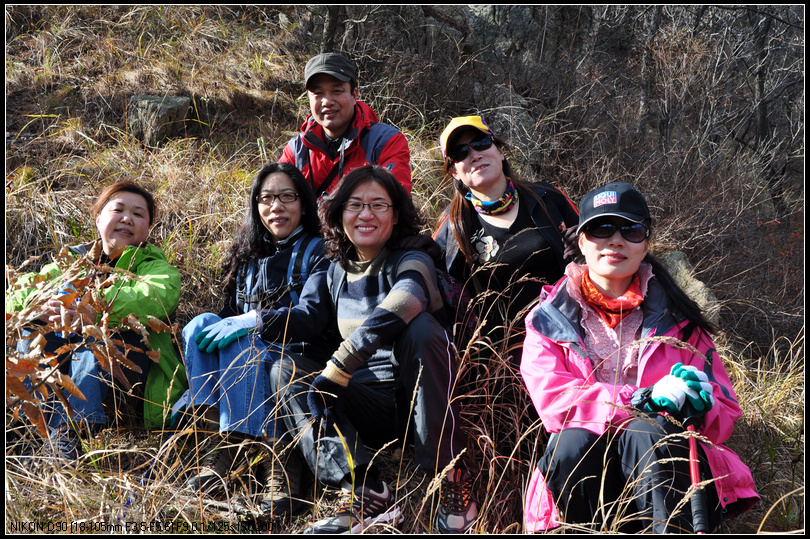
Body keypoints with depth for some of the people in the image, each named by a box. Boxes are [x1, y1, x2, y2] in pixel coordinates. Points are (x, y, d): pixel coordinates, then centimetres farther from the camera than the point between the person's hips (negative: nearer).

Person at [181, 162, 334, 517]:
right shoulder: (247, 255, 19)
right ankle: (230, 443, -30)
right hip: (248, 357, 6)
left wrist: (252, 321, -24)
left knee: (238, 346, -32)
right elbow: (232, 315, 16)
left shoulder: (315, 252, 1)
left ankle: (276, 456, -39)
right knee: (202, 324, -20)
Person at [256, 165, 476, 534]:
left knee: (420, 326, -29)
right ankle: (366, 492, -30)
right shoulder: (336, 274, 14)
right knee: (285, 370, -11)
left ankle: (452, 480, -28)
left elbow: (391, 315, -26)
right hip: (370, 412, 5)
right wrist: (261, 321, -21)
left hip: (420, 401, -5)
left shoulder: (413, 262, -5)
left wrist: (335, 371, -34)